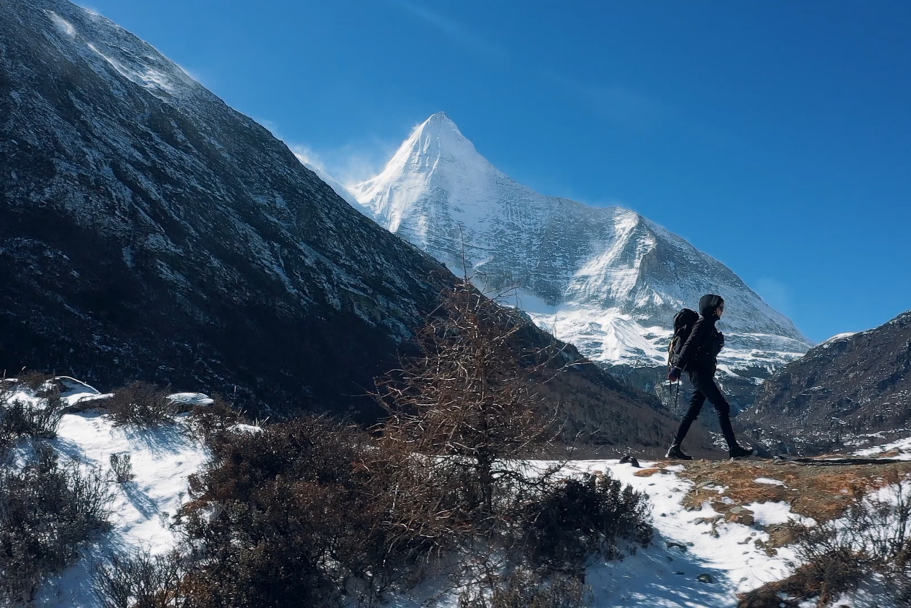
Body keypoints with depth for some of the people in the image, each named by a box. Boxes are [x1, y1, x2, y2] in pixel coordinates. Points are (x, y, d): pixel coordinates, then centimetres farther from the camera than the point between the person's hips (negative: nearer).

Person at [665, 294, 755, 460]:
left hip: (703, 373, 10)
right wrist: (678, 367, -26)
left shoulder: (709, 325, 20)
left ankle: (674, 448, 6)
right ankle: (734, 448, -8)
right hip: (700, 372, -10)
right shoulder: (703, 323, -10)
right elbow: (689, 345, -19)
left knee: (692, 412, 7)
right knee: (722, 407, -9)